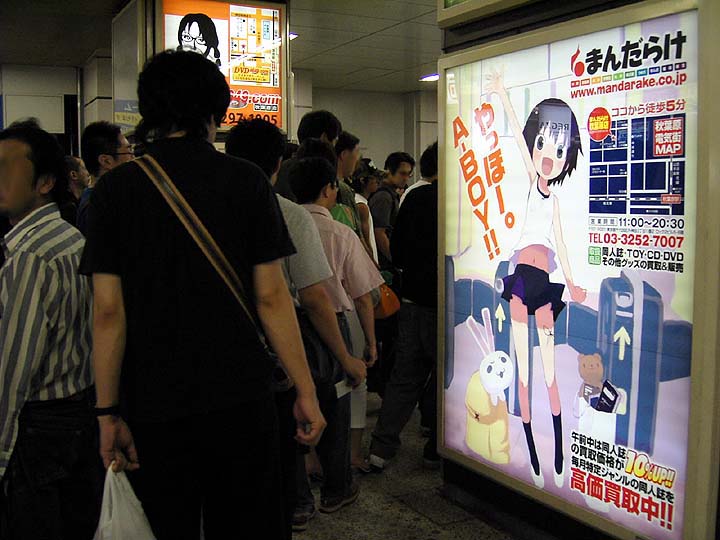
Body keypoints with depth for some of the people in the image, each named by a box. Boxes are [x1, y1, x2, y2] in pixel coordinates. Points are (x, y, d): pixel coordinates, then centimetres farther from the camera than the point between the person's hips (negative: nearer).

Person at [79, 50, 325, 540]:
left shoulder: (115, 188, -3)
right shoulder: (246, 181, -5)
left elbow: (108, 311, -7)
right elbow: (272, 298, -8)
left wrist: (109, 412, -1)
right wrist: (306, 392, -1)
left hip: (153, 407, 1)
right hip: (240, 398, 0)